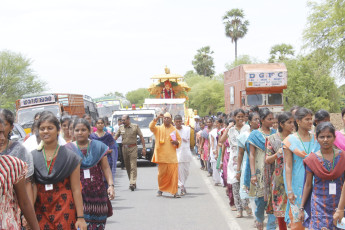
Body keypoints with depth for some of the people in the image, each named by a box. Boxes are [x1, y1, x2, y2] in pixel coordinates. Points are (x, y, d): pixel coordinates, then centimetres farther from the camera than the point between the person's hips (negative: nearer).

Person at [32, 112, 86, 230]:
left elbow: (76, 189, -1)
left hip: (64, 209, -2)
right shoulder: (32, 157, 6)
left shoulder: (70, 156, 1)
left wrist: (80, 217, -6)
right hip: (40, 210, 2)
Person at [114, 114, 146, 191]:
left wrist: (144, 148, -4)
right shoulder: (121, 127, 10)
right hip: (124, 148, 4)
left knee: (133, 166, -12)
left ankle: (132, 183, -19)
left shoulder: (135, 126, 0)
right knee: (127, 166, 8)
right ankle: (132, 182, 18)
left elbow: (141, 137, 1)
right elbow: (116, 137, 12)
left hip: (133, 148, -4)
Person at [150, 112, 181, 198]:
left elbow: (179, 139, 19)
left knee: (174, 173, -6)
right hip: (162, 155, -1)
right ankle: (160, 189, 22)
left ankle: (175, 191, -3)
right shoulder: (158, 128, 7)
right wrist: (157, 118, -23)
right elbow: (151, 127, -13)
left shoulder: (174, 130, 12)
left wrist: (176, 142, -4)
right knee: (162, 173, 3)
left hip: (172, 156, 1)